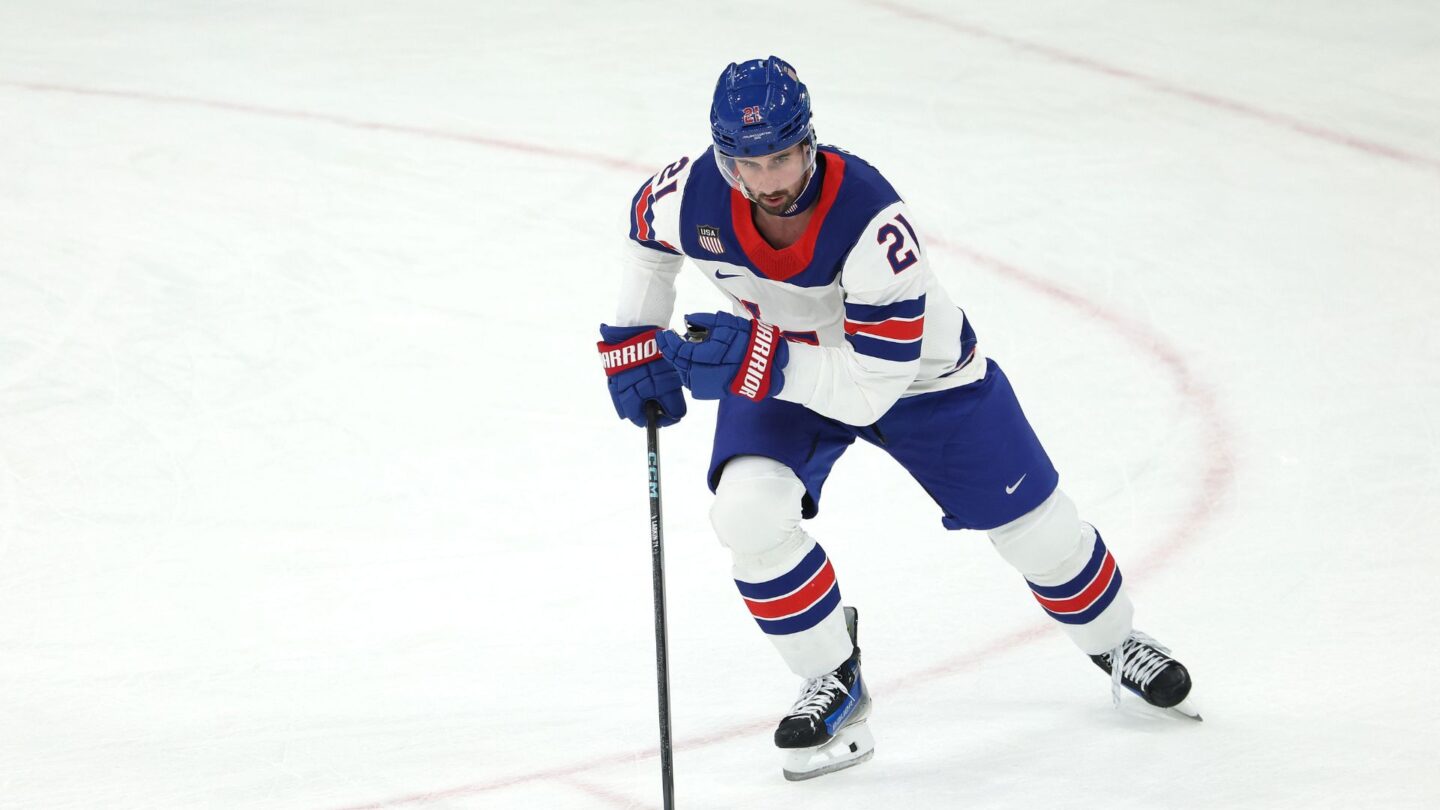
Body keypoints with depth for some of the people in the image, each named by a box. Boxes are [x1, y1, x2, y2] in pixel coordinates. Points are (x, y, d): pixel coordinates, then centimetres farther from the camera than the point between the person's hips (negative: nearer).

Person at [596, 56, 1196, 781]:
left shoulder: (871, 220, -41)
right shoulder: (692, 196, -28)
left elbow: (871, 387, -39)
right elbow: (647, 236, 1)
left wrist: (759, 362, -45)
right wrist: (634, 342, -4)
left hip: (917, 370, -3)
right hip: (776, 370, 3)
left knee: (1034, 526, 9)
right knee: (749, 513, -23)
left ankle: (1114, 643, 41)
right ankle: (835, 685, -1)